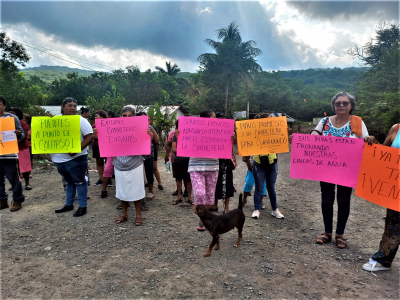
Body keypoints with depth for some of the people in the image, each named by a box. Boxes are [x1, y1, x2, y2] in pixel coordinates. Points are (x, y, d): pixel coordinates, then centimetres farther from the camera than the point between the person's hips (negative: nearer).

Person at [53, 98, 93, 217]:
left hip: (76, 158, -6)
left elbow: (89, 136, -14)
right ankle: (68, 204, 30)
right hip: (59, 158, 6)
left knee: (79, 182, 2)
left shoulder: (80, 120, -7)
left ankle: (82, 206, 11)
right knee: (69, 182, 18)